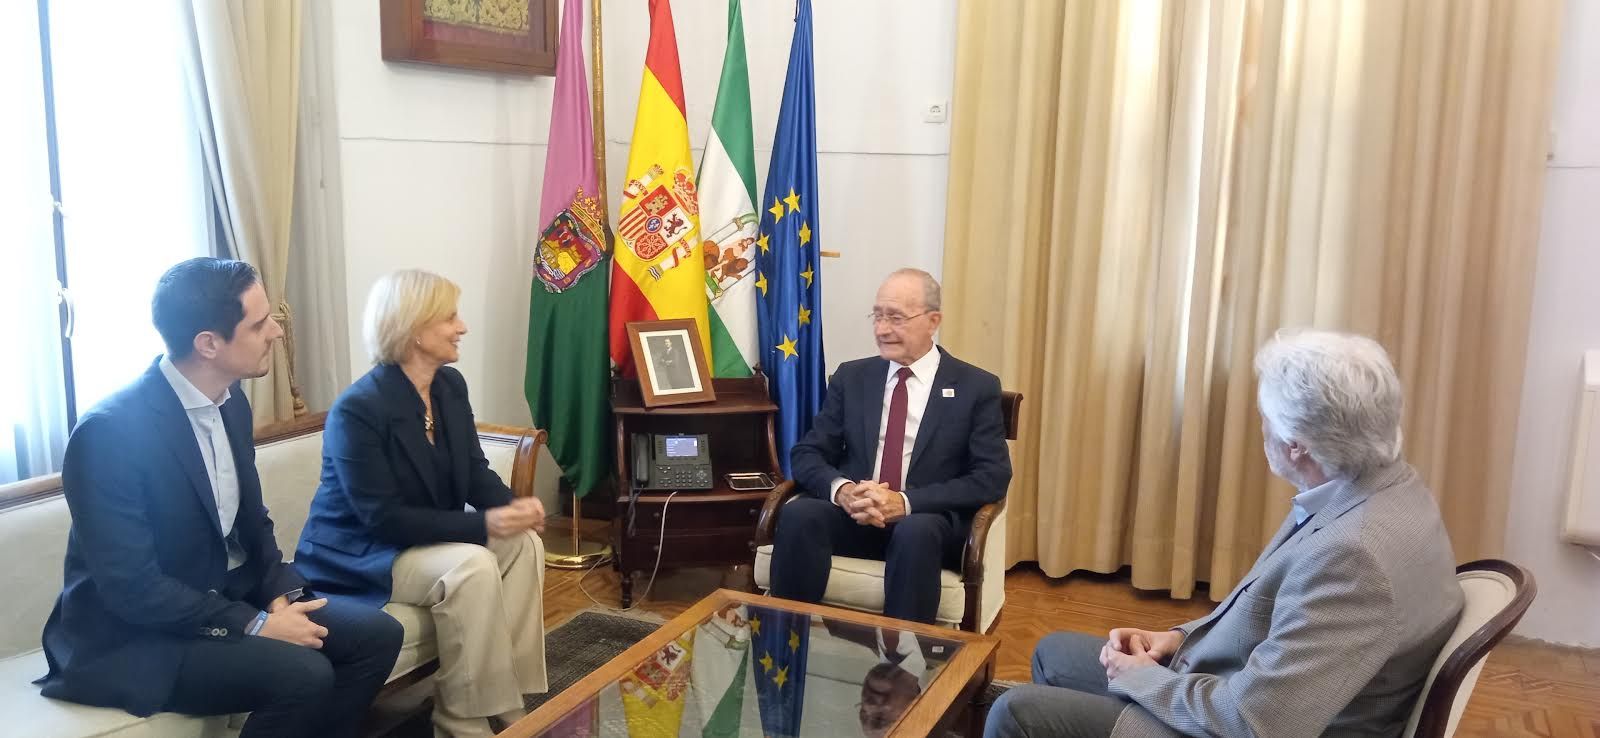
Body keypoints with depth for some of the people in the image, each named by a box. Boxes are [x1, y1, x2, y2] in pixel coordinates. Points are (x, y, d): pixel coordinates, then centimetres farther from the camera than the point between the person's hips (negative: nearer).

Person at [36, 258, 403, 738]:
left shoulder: (231, 401, 1)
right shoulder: (109, 431, -23)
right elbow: (130, 587, -24)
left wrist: (283, 593, -6)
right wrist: (254, 625, -22)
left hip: (231, 601, 8)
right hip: (136, 636, -7)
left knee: (377, 634, -7)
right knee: (303, 674, -27)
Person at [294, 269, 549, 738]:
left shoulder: (451, 385, 0)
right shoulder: (357, 410, -24)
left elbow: (474, 471, 3)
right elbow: (383, 518, -27)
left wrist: (512, 507, -20)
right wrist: (484, 525, -31)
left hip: (426, 538, 8)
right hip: (359, 553, -8)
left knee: (524, 543, -15)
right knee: (471, 567, -31)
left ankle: (508, 697, -8)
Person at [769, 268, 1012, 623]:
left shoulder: (977, 387, 2)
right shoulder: (851, 377, 11)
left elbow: (993, 475, -6)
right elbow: (806, 453, 8)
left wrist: (905, 501, -19)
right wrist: (841, 489, -17)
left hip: (928, 523, -2)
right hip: (851, 513, 2)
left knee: (915, 532, -37)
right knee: (799, 513, -29)